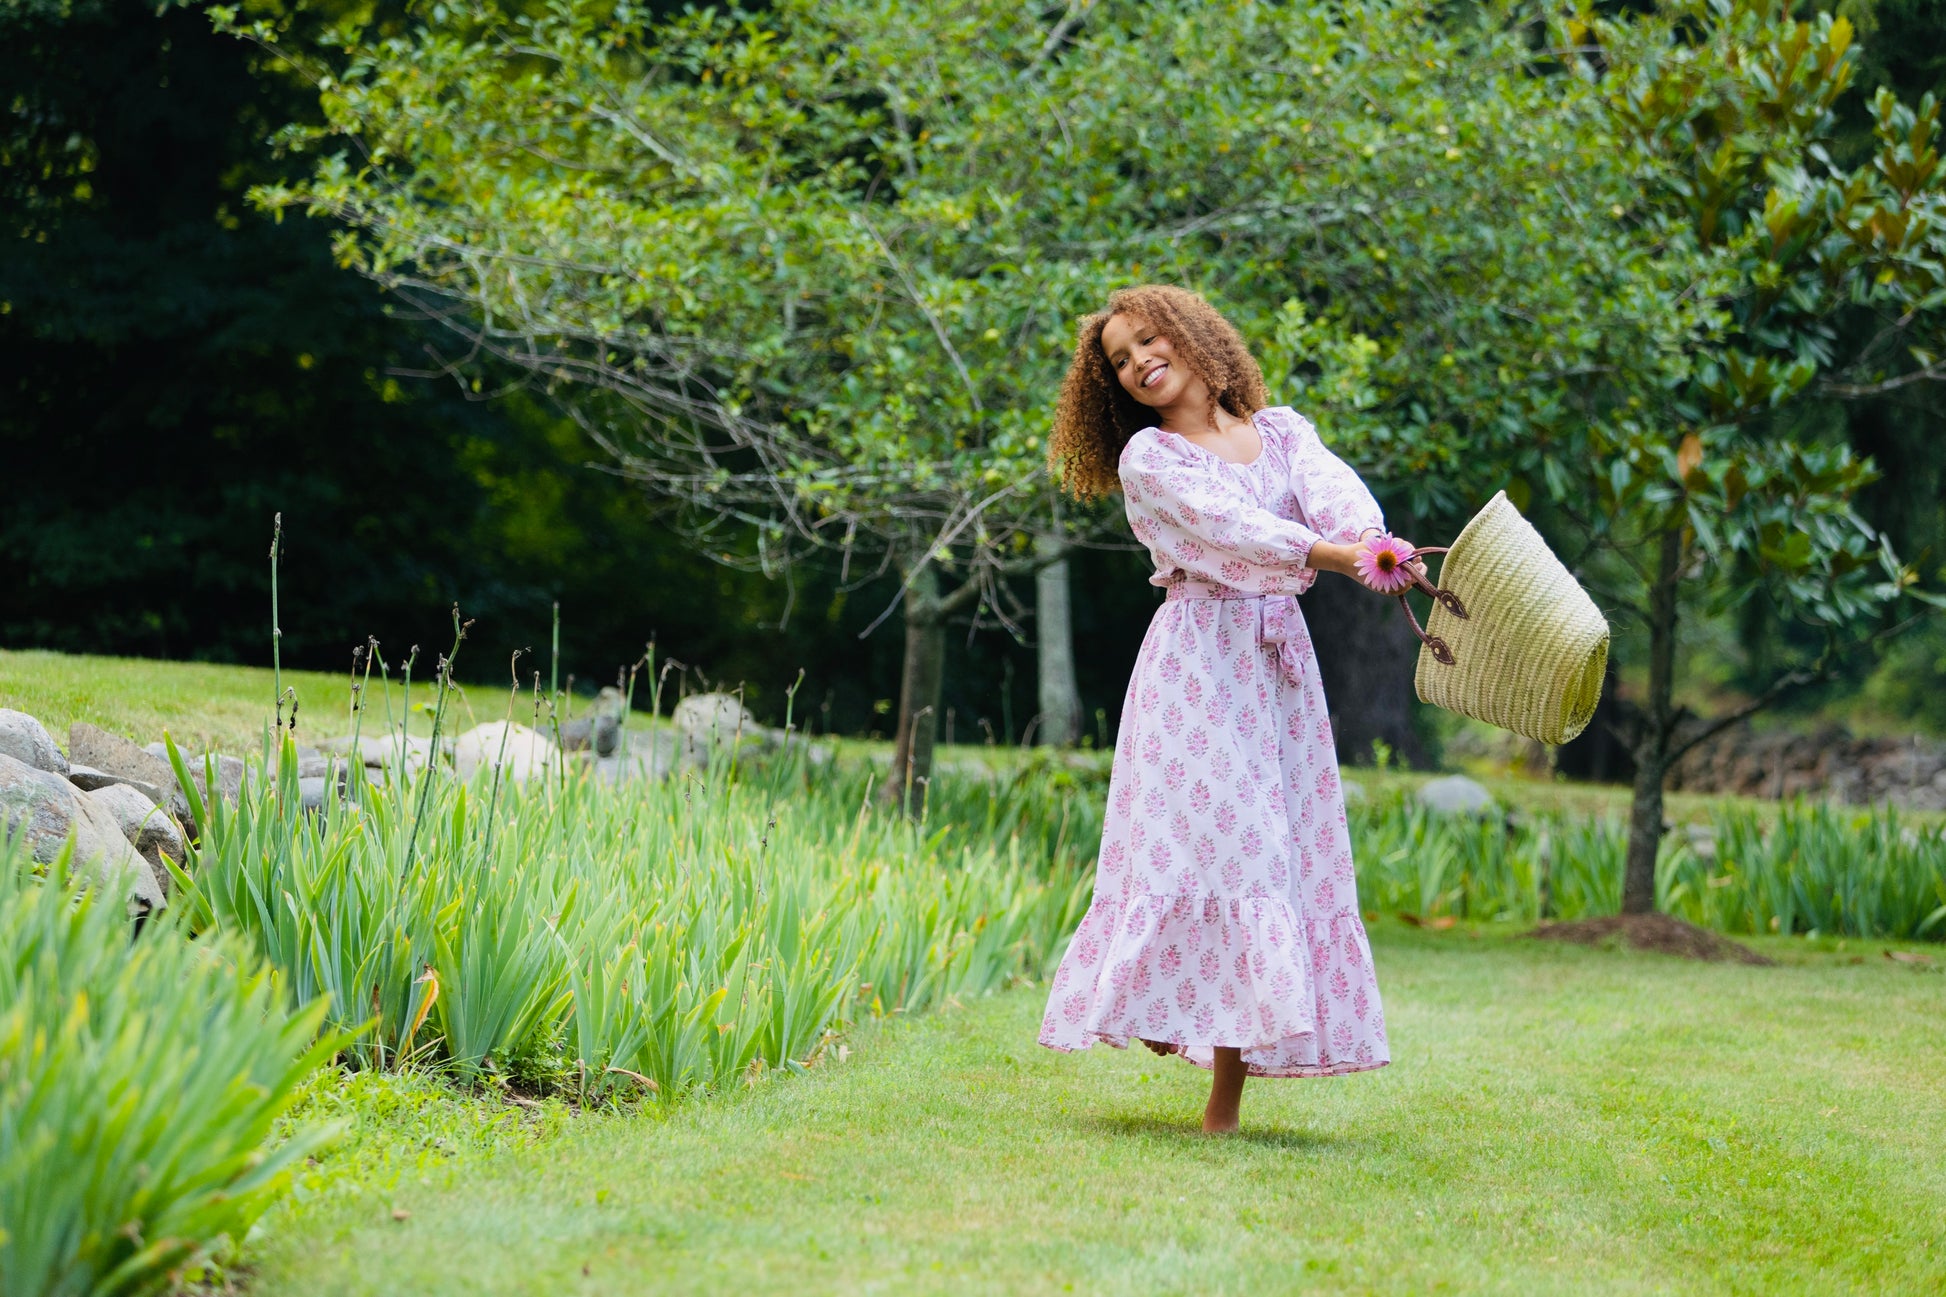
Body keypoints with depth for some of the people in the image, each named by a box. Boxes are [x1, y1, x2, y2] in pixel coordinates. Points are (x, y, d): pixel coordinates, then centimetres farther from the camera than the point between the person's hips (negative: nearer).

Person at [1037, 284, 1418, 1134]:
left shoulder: (1280, 431, 14)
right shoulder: (1146, 459, 2)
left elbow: (1331, 489, -8)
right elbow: (1222, 524, -17)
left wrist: (1369, 539, -32)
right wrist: (1328, 555, -32)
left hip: (1278, 666, 3)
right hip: (1197, 660, -3)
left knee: (1275, 853, -1)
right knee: (1202, 840, -13)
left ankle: (1225, 1102, -1)